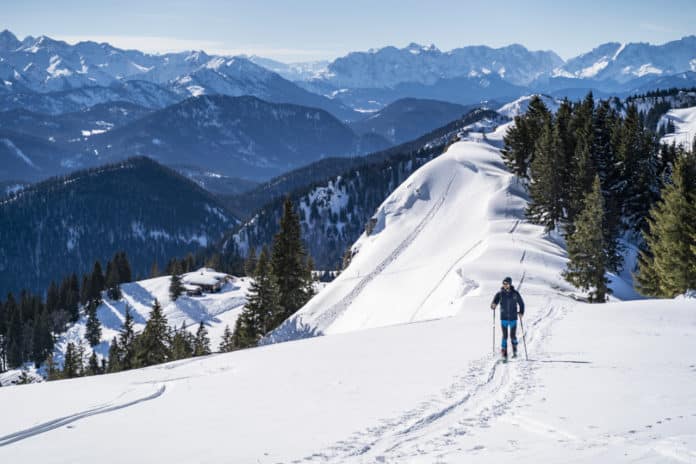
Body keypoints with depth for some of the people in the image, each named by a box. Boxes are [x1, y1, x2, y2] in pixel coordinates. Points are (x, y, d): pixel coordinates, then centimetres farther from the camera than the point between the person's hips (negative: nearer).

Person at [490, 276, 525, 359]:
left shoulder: (515, 293, -3)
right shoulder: (500, 294, -2)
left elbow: (521, 303, 8)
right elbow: (495, 301, -6)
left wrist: (521, 312, -5)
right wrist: (493, 305, -29)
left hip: (513, 318, 0)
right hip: (504, 318, 0)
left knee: (513, 336, 2)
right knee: (505, 336, -3)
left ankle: (515, 351, 23)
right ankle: (504, 353, 3)